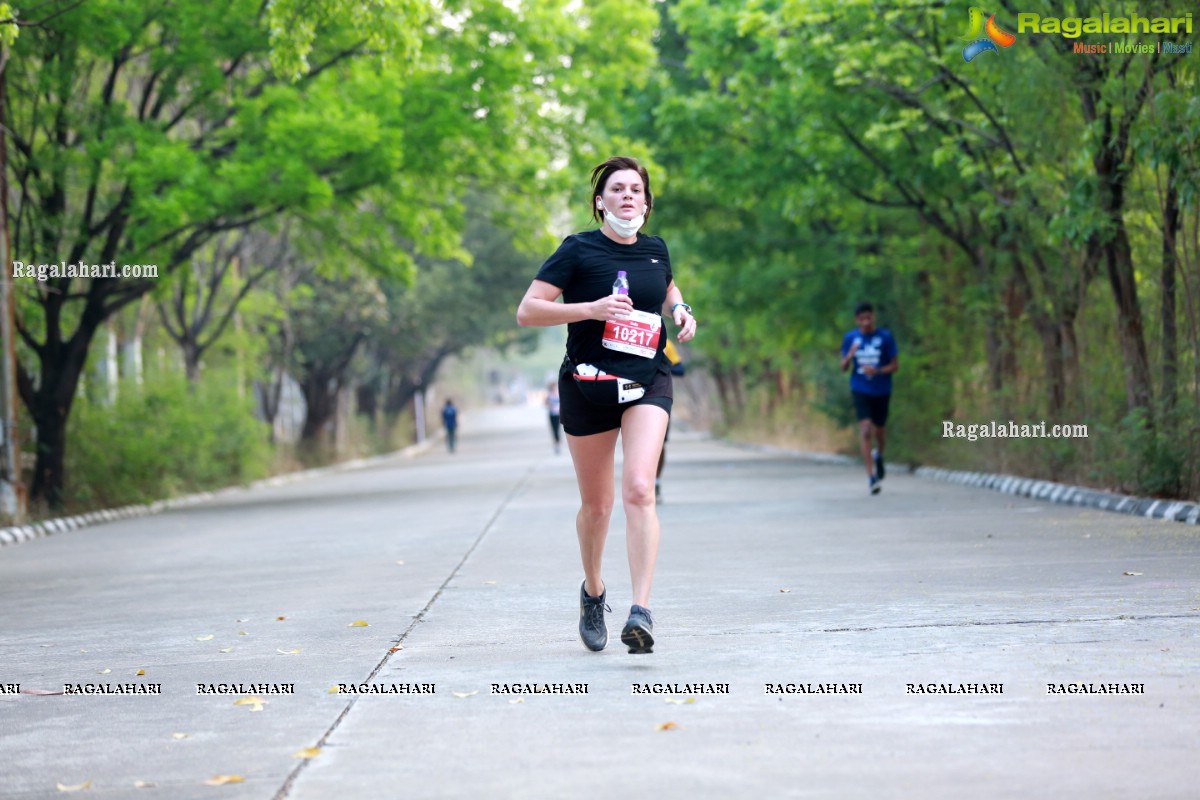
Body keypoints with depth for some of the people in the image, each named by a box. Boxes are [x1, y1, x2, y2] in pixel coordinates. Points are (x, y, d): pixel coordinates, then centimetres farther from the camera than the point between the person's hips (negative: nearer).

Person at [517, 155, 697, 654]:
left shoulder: (656, 250, 7)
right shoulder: (578, 250, -6)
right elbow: (526, 312, -10)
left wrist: (681, 310, 8)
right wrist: (590, 308, -21)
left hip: (648, 383, 2)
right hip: (588, 384, -1)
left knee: (639, 490, -18)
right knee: (596, 504, 9)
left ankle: (641, 611, -24)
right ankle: (593, 591, 36)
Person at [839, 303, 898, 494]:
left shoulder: (885, 338, -5)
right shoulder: (850, 338, 0)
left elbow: (895, 365, -2)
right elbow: (843, 368, 4)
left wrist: (878, 371, -19)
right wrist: (850, 356, -17)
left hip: (881, 391, 1)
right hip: (860, 391, 0)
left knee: (879, 430, 14)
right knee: (865, 429, -16)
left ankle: (879, 455, 50)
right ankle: (871, 476, -16)